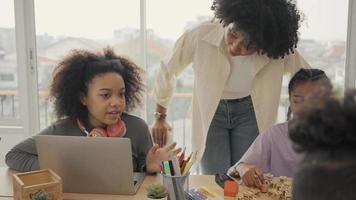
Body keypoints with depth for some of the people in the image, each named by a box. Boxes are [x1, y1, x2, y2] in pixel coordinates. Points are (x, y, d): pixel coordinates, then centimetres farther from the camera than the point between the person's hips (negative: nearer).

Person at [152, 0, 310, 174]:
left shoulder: (278, 49, -21)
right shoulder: (200, 36, -23)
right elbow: (168, 71, -7)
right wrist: (160, 117, 2)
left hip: (250, 113, 1)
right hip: (210, 113, 0)